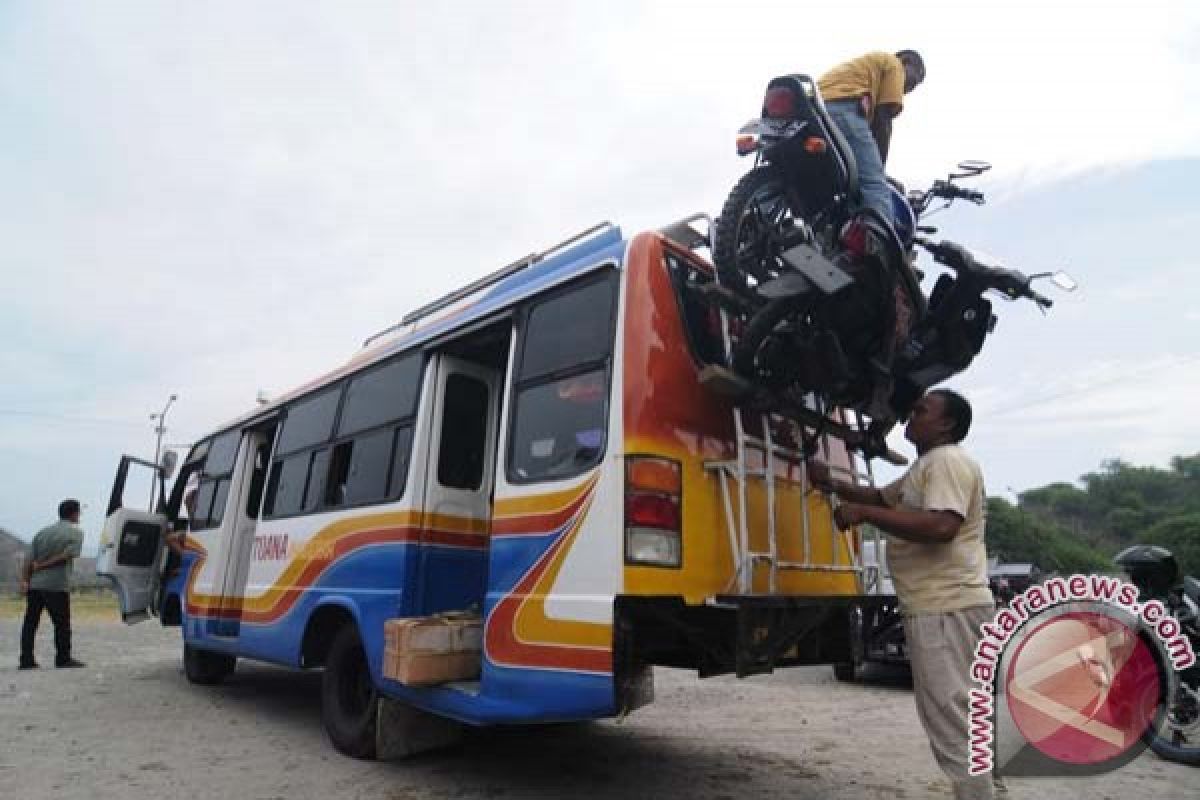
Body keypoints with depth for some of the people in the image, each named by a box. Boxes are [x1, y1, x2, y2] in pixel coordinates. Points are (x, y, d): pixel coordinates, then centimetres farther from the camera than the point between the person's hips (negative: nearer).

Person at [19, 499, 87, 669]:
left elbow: (30, 560, 4)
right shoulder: (76, 532, 0)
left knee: (30, 623, 12)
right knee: (62, 623, 4)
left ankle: (26, 660, 12)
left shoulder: (43, 532, 14)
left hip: (35, 584, 5)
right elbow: (67, 556, -13)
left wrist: (24, 580, -1)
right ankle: (63, 658, 9)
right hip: (57, 586, -5)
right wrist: (43, 566, -4)